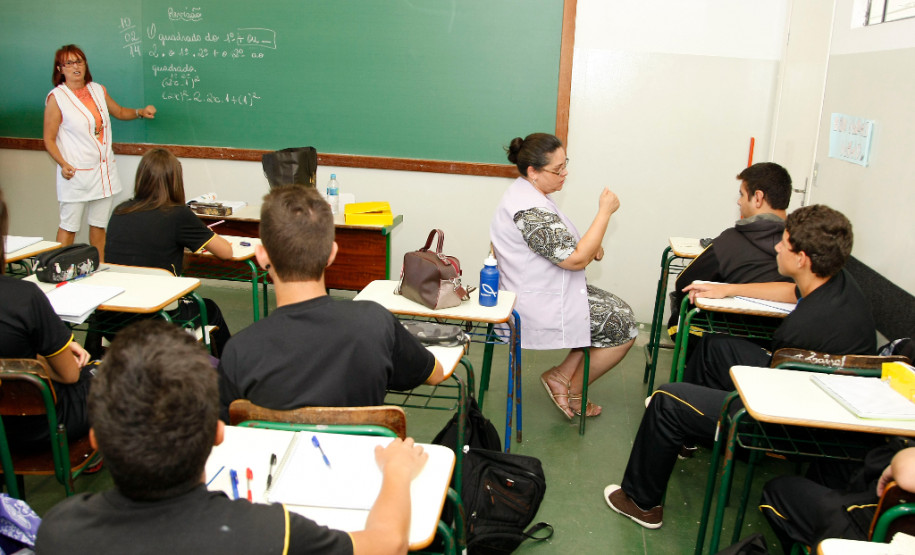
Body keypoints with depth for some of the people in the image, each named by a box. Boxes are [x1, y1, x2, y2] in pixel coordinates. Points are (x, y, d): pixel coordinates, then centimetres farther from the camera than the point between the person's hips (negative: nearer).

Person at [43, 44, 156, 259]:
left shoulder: (98, 90, 9)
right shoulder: (56, 98, -7)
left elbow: (119, 112, 27)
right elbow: (49, 139, -6)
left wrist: (140, 112, 8)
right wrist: (63, 164, -19)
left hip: (104, 169, 5)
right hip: (75, 173, -5)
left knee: (99, 225, 12)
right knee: (68, 227, 0)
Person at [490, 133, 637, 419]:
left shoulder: (528, 193, 7)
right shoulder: (530, 210, -27)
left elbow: (557, 242, 20)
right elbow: (577, 260, -26)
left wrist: (589, 245, 0)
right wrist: (605, 212, -19)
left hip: (543, 291, 11)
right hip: (540, 309, -11)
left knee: (618, 309, 13)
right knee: (624, 327, -2)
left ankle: (562, 375, 14)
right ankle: (572, 393, 14)